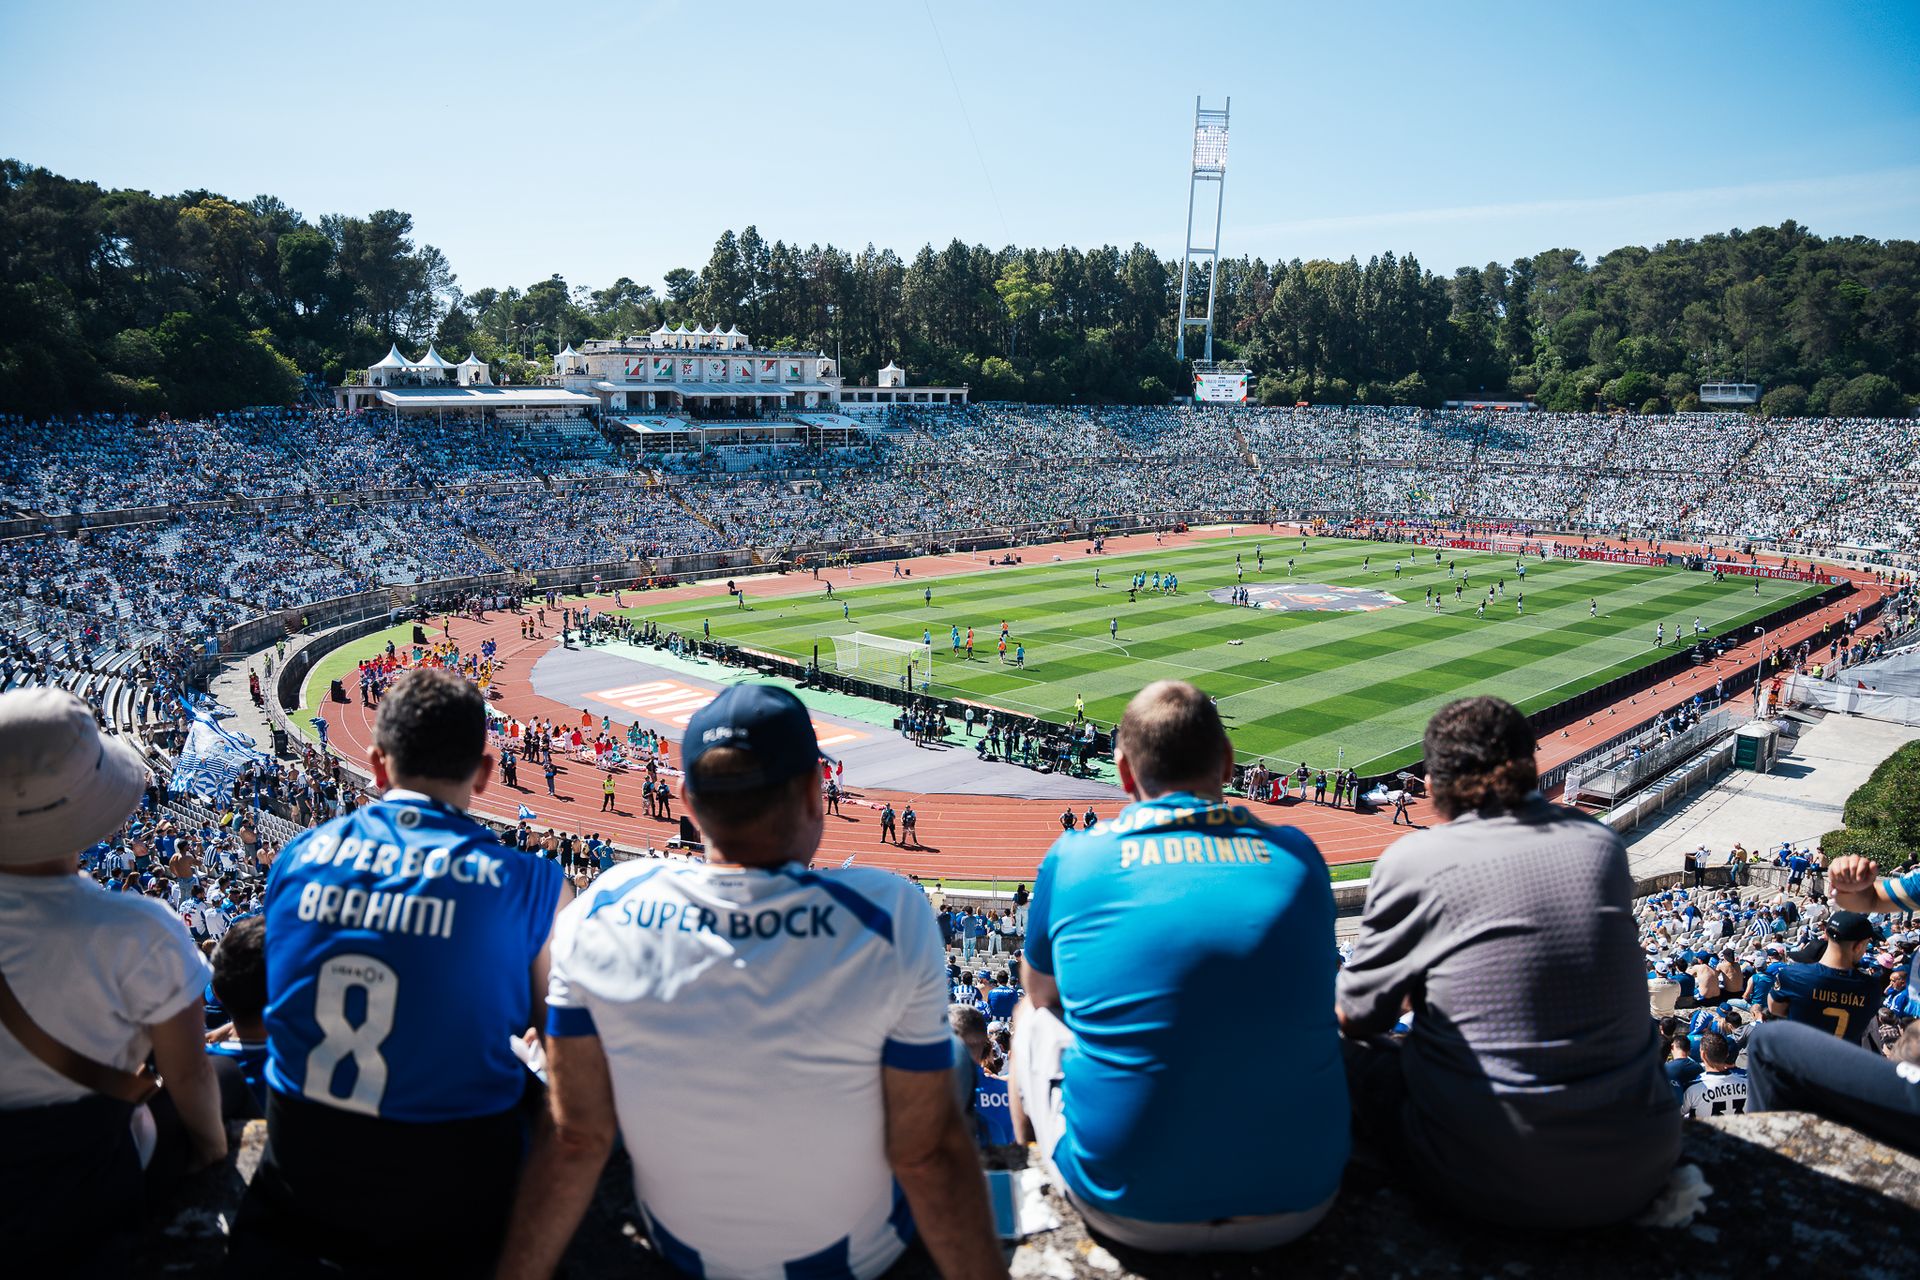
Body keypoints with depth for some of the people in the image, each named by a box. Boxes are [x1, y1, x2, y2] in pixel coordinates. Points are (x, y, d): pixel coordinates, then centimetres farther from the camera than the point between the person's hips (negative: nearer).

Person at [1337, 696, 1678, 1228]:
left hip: (1490, 1184, -5)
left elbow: (1357, 1019, 0)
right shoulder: (1603, 844, 4)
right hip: (1636, 1172, 5)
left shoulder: (1412, 861, -9)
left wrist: (1412, 986, 24)